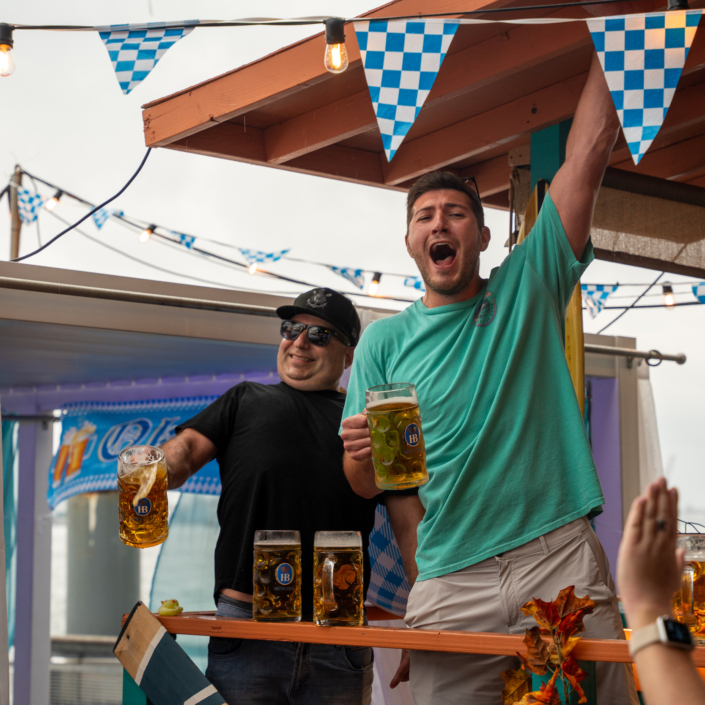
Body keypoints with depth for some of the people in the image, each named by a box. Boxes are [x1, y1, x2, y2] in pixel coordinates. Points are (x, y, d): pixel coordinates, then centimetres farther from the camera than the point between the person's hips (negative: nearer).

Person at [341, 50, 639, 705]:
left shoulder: (527, 289, 10)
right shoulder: (383, 342, 12)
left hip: (561, 559, 0)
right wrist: (361, 455, -11)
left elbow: (589, 147, 7)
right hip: (450, 584, 1)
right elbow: (365, 484, 12)